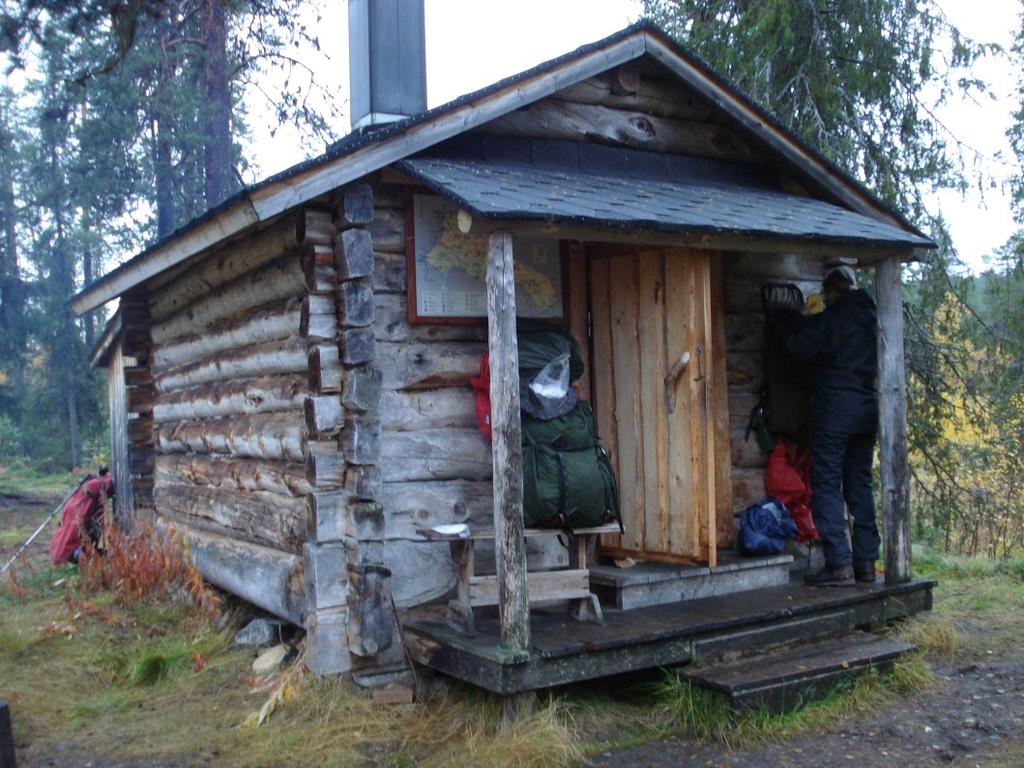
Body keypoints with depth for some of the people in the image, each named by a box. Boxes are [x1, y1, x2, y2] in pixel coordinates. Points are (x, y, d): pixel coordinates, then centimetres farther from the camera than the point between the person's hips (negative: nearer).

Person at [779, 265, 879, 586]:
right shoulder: (871, 319, 10)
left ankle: (839, 564, -9)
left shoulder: (828, 321, -9)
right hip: (867, 406, 7)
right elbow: (878, 361, 19)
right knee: (860, 483, 13)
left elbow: (797, 350, -9)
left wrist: (794, 323, 10)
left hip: (835, 407, -7)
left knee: (826, 486, -4)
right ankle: (866, 560, 15)